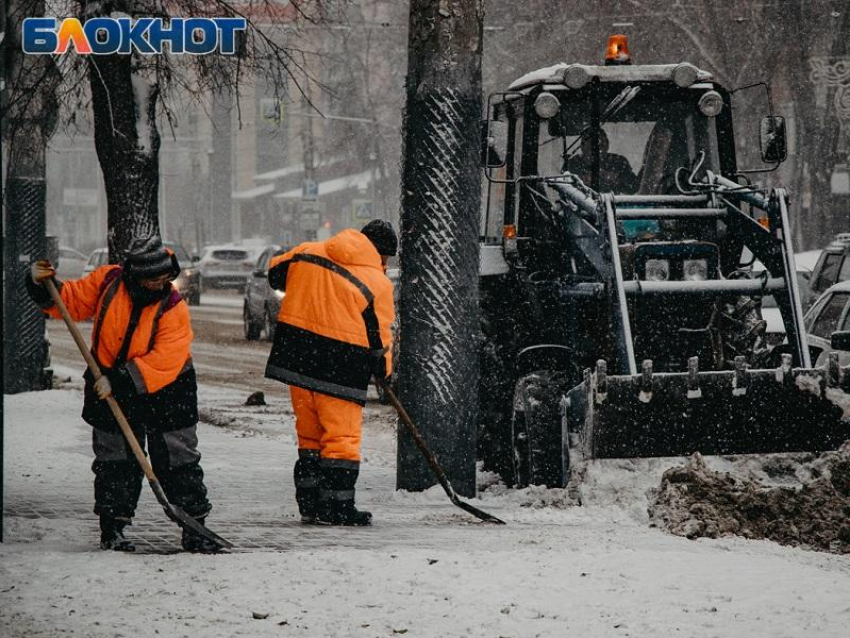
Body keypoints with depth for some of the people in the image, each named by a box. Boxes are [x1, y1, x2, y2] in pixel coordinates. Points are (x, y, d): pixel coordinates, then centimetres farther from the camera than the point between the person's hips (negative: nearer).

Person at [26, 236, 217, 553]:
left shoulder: (174, 309, -21)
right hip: (111, 387, 2)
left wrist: (120, 381, -30)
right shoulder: (108, 282, -11)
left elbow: (162, 363, -27)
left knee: (179, 460, 1)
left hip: (165, 389, -2)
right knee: (115, 460, 5)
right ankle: (112, 528, 13)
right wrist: (43, 286, -16)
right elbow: (72, 301, 2)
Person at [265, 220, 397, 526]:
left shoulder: (307, 253, 4)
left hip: (296, 356, 5)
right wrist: (384, 369, 16)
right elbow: (379, 334, -1)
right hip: (340, 367, -5)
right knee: (342, 435, 1)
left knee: (309, 433, 15)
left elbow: (275, 274, 20)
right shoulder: (377, 283, -7)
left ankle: (309, 503, 18)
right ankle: (336, 506, -2)